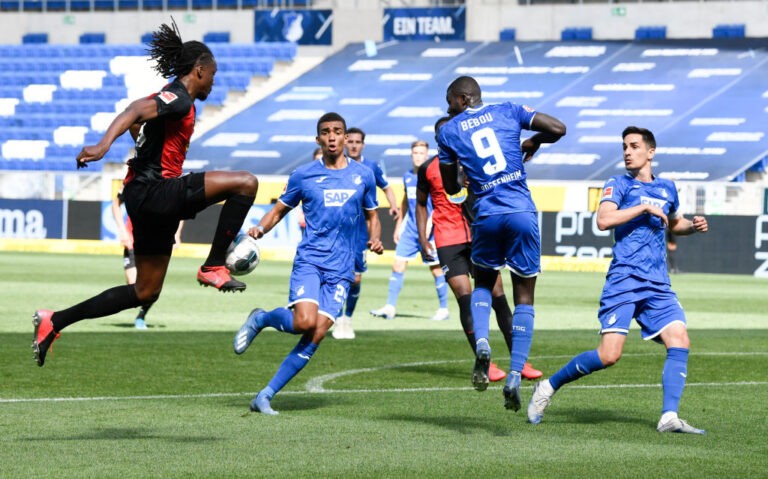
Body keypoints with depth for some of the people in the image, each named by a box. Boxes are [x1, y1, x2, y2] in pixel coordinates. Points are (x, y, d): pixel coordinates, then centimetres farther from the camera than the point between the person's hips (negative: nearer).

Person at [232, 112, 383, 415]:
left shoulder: (363, 176, 10)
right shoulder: (303, 175, 5)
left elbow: (372, 217, 21)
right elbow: (280, 210, 14)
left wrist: (375, 239, 0)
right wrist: (260, 228, -6)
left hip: (341, 268, 2)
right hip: (309, 260, -2)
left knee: (317, 335, -10)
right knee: (305, 322, -25)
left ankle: (265, 396, -3)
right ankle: (260, 319, 9)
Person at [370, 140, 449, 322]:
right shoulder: (408, 177, 11)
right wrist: (398, 225, 25)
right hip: (410, 229, 6)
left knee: (436, 269, 0)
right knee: (398, 264, 0)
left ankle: (444, 309, 11)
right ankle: (390, 307, 3)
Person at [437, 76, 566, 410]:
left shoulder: (449, 132, 7)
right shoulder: (509, 112, 9)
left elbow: (451, 187, 14)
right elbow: (557, 128, 3)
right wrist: (532, 143, 21)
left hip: (487, 216, 0)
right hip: (522, 214, 0)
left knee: (483, 282, 26)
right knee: (524, 297, 8)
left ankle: (481, 342, -3)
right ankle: (514, 376, -4)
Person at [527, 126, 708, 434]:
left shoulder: (667, 189, 18)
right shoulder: (619, 184, 1)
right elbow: (603, 220, -17)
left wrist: (693, 226, 16)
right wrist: (645, 208, -15)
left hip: (658, 286, 5)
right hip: (623, 282, -5)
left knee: (679, 341, -14)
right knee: (609, 355, -13)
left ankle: (669, 417, -16)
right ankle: (548, 388, 6)